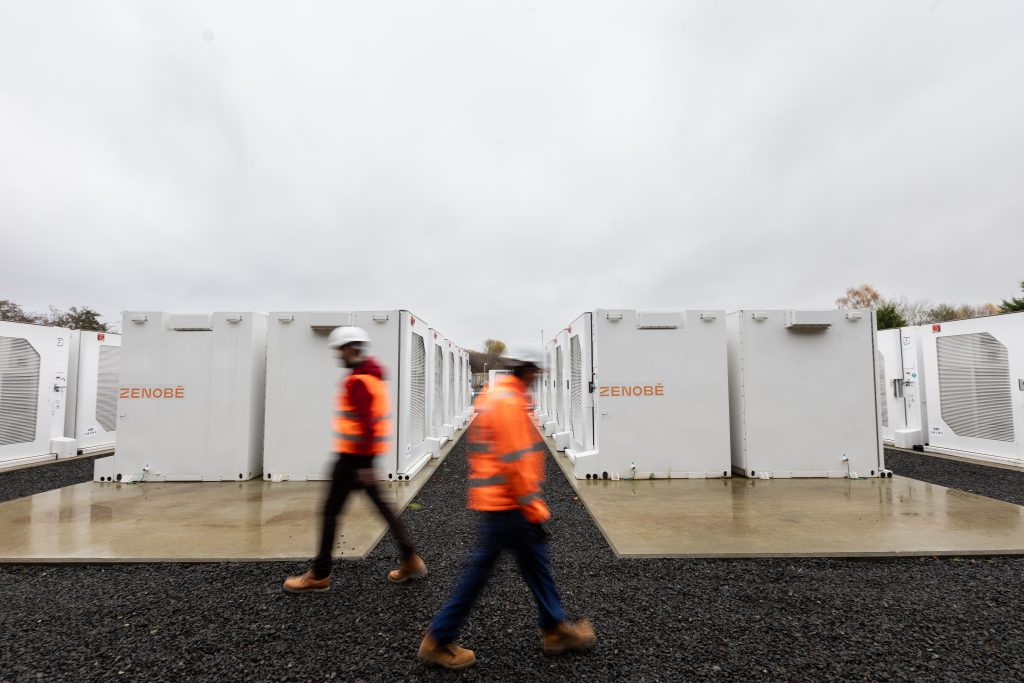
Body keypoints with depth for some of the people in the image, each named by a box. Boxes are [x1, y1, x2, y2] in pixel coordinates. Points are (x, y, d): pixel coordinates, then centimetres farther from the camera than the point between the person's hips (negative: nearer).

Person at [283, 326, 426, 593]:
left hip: (354, 455, -10)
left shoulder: (357, 382, -18)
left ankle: (319, 576, 17)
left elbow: (366, 423, -25)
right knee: (380, 505, 15)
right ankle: (410, 560, 18)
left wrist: (363, 465, -24)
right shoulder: (373, 375, 12)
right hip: (364, 453, 10)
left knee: (331, 511, 3)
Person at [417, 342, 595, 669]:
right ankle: (438, 640, 22)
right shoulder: (509, 402, -21)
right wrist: (535, 511, -18)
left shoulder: (494, 395, 10)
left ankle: (555, 629, 34)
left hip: (498, 499, 10)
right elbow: (517, 462, -24)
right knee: (479, 570, 5)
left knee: (536, 562, 18)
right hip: (505, 504, -10)